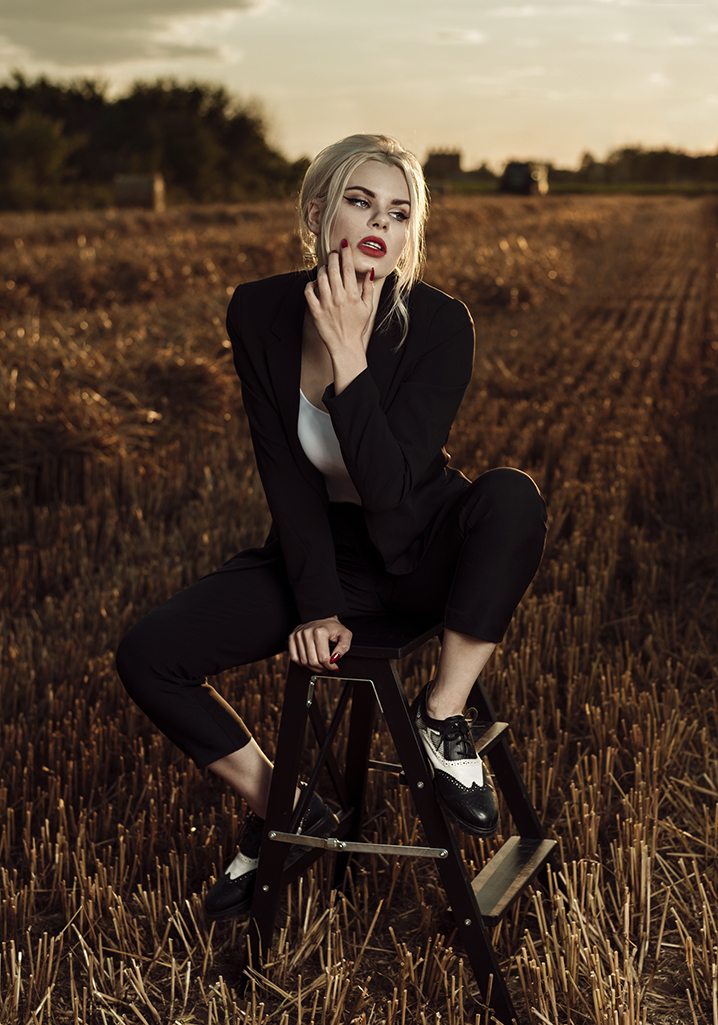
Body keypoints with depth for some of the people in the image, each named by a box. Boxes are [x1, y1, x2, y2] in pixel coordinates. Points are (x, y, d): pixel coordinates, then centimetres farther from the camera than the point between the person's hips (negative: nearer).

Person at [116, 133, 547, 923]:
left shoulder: (439, 324, -21)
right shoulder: (261, 313, -13)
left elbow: (390, 491, -29)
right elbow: (286, 475, -11)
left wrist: (349, 358, -36)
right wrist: (316, 608, -17)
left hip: (420, 548, -2)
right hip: (323, 550, 3)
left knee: (512, 496, -36)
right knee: (147, 657, -13)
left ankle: (443, 716, -16)